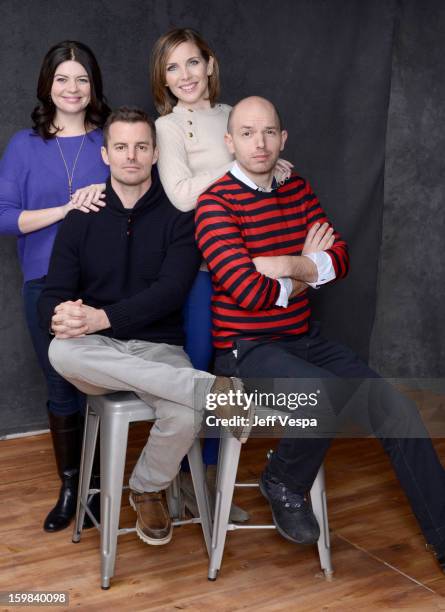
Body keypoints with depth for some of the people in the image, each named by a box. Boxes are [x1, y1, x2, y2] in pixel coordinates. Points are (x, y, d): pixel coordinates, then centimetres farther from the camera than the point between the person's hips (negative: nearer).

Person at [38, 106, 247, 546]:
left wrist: (102, 317, -26)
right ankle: (207, 387, -30)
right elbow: (53, 295, 1)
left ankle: (148, 489, 4)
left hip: (158, 348, -1)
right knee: (61, 351, -34)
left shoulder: (178, 216, 2)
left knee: (185, 416, -32)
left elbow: (171, 290, -13)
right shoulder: (81, 219, 8)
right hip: (96, 353, 2)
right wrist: (60, 315, -26)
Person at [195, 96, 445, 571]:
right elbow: (249, 291, -20)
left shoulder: (298, 189, 11)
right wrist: (307, 271, -3)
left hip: (304, 339, 7)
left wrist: (290, 266, -15)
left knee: (397, 411, -8)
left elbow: (341, 258, 3)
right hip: (246, 348, -6)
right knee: (329, 393, -33)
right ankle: (283, 486, -1)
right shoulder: (216, 203, -11)